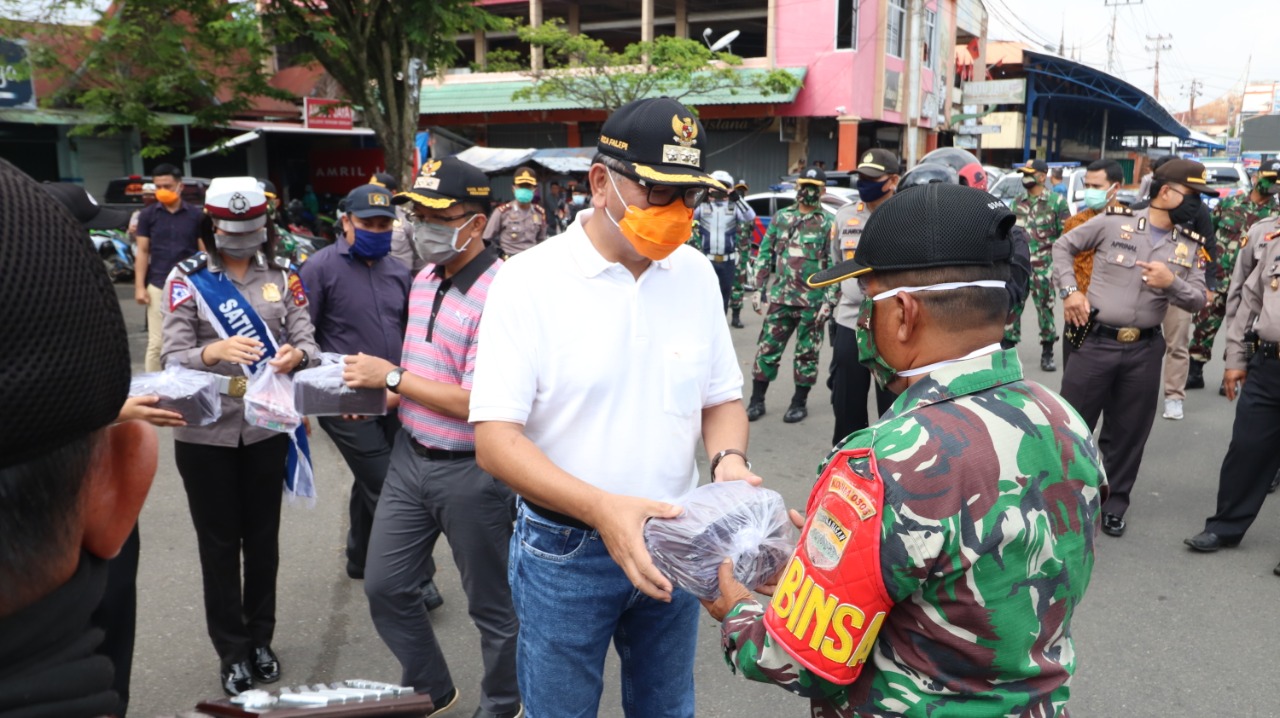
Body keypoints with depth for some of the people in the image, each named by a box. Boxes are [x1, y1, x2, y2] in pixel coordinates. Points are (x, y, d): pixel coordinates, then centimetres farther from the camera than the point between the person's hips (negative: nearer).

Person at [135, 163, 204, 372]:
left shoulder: (195, 214, 3)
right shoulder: (147, 215, 4)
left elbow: (203, 251, 6)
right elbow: (142, 252, 4)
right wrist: (139, 286, -2)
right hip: (158, 286, 0)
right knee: (156, 342, 0)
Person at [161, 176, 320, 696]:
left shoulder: (281, 275, 3)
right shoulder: (187, 278, -5)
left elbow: (307, 341, -2)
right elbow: (172, 357, -11)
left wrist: (296, 355, -26)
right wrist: (213, 352, -32)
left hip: (267, 428, 2)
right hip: (206, 432, -2)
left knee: (263, 537, 14)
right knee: (219, 543, 8)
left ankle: (261, 639, 32)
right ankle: (232, 652, 24)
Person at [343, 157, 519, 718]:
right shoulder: (424, 278, 6)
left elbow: (477, 403, -26)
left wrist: (392, 377, -16)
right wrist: (376, 396, 1)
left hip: (470, 472, -8)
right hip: (411, 455, 9)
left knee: (491, 606, 11)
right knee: (384, 586, 18)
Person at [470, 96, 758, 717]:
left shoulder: (697, 276, 0)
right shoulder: (529, 280, -15)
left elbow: (722, 398, 8)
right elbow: (494, 440, -18)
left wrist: (728, 460, -14)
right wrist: (600, 508, -31)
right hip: (566, 551, -4)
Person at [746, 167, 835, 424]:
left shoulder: (828, 224, -2)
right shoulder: (780, 218, 8)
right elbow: (765, 255, 10)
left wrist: (828, 301, -12)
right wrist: (758, 289, 4)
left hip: (812, 303, -3)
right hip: (780, 299, 3)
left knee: (806, 354, 7)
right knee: (767, 349, 4)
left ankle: (799, 403, 19)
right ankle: (756, 400, 14)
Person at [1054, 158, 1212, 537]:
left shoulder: (1191, 245, 6)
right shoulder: (1114, 222, -5)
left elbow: (1198, 300, 3)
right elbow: (1063, 246, 5)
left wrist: (1172, 283, -17)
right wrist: (1070, 291, -6)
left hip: (1145, 350, 3)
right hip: (1095, 340, -3)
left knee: (1128, 434, 12)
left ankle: (1114, 504, 27)